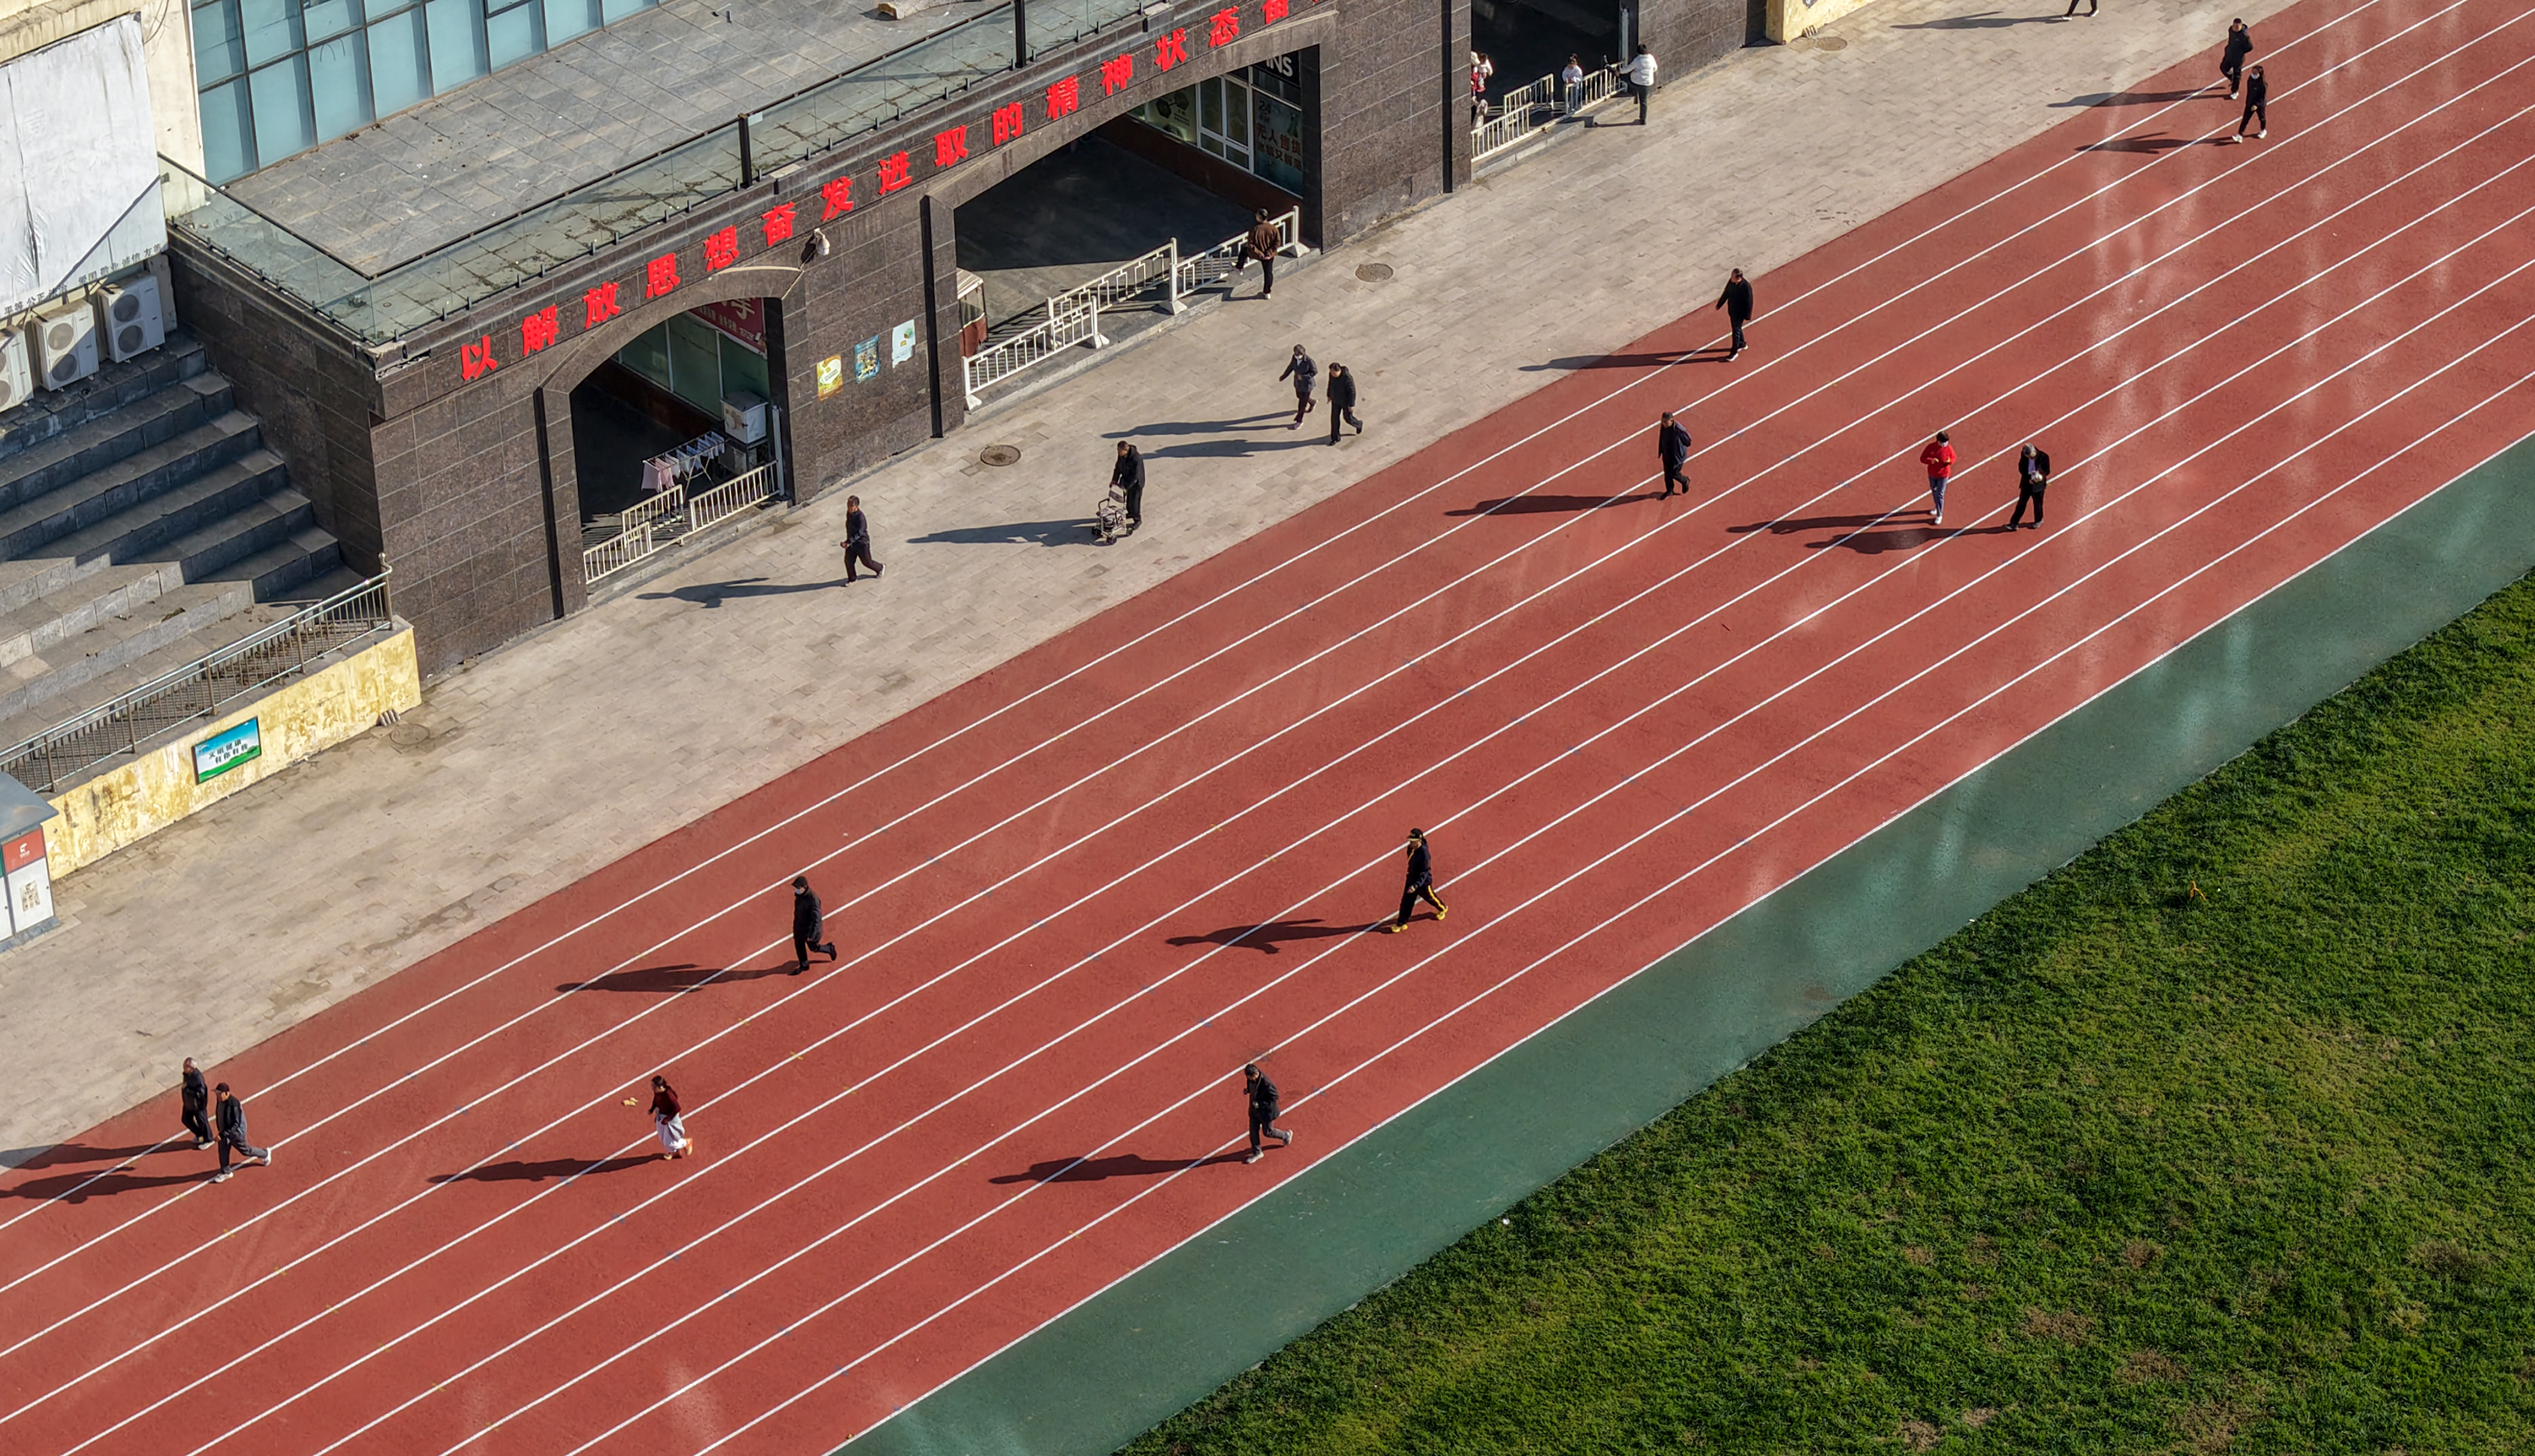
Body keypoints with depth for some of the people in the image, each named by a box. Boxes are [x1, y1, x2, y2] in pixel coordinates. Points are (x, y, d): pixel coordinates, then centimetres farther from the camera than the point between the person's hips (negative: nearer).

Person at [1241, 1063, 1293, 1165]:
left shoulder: (1266, 1084, -36)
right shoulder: (1251, 1079, -13)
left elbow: (1274, 1097, -24)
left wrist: (1260, 1103, -30)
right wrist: (1248, 1090, -11)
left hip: (1266, 1111, -7)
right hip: (1254, 1110, 7)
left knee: (1268, 1132, 14)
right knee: (1253, 1131, 13)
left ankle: (1286, 1135, 43)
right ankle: (1256, 1153, 32)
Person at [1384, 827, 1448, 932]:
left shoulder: (1424, 854, -35)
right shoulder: (1411, 848, -11)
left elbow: (1424, 873, -31)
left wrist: (1416, 885, -40)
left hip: (1424, 881, -6)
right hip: (1412, 879, 6)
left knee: (1430, 898, 21)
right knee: (1406, 901, 10)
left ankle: (1442, 909, 51)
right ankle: (1401, 923, 23)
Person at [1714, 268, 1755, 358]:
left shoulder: (1746, 286, -31)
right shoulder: (1731, 282, -13)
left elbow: (1749, 302, -21)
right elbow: (1726, 293, 5)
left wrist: (1747, 316, -14)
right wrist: (1719, 304, 14)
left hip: (1740, 312, -7)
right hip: (1731, 310, 7)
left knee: (1736, 330, 5)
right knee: (1736, 328, 24)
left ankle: (1734, 351, 20)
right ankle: (1741, 344, 46)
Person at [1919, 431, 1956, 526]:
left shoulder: (1948, 448, -17)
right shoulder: (1931, 447, -15)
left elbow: (1953, 458, -1)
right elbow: (1922, 458, -12)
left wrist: (1950, 461, -26)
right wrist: (1931, 461, -32)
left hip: (1943, 475, -3)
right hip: (1932, 474, 3)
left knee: (1940, 494, -2)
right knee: (1934, 492, 22)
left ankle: (1939, 515, 9)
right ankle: (1937, 507, 48)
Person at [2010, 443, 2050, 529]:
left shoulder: (2043, 457, -18)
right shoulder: (2024, 455, -10)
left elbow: (2047, 470, -8)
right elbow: (2021, 468, -2)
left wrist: (2042, 476, -30)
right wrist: (2028, 479, -16)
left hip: (2038, 484, -2)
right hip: (2026, 483, 2)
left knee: (2037, 503, 14)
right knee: (2021, 503, 5)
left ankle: (2038, 520, 38)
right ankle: (2014, 523, 10)